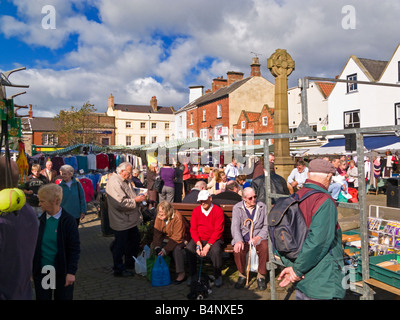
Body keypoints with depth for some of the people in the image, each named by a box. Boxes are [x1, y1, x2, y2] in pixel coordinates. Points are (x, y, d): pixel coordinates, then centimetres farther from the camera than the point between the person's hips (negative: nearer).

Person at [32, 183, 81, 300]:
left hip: (62, 272, -3)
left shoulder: (68, 220, -12)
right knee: (42, 297, 12)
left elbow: (75, 248, -10)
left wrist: (71, 272, -13)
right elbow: (34, 245, 6)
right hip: (41, 271, 3)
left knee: (63, 297, 12)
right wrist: (31, 268, 6)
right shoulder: (40, 219, -2)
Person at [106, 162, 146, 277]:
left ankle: (130, 263, 38)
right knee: (120, 245, 3)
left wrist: (139, 197, 3)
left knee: (135, 240, 20)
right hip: (121, 221, -10)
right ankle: (119, 269, 19)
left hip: (131, 219, 10)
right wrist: (135, 200, -18)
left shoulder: (126, 181, 13)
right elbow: (121, 202, -27)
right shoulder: (114, 182, -20)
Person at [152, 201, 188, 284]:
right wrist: (157, 247, -25)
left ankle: (181, 274, -21)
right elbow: (157, 233, -9)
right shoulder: (159, 217, -8)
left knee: (176, 248, -34)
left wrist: (165, 250, -33)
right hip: (167, 237, 6)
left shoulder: (177, 218, -28)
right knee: (153, 245, -13)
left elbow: (177, 238, -29)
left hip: (180, 239, -6)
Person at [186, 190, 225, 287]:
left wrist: (208, 245, -20)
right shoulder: (196, 211, 4)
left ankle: (218, 276, -6)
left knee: (216, 250, -33)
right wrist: (198, 243, -15)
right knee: (189, 249, -26)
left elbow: (218, 231, -12)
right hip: (199, 239, 3)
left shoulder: (218, 210, -7)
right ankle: (193, 275, -4)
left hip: (214, 239, -3)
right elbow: (193, 229, 3)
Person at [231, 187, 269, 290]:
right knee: (238, 250, -31)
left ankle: (261, 276, -11)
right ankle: (242, 275, -4)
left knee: (265, 247, -32)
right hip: (243, 237, 0)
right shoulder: (237, 208, 2)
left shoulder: (262, 206, 5)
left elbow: (266, 225, 1)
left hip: (258, 237, 0)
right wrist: (239, 241, -26)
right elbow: (235, 226, -8)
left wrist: (258, 237, -16)